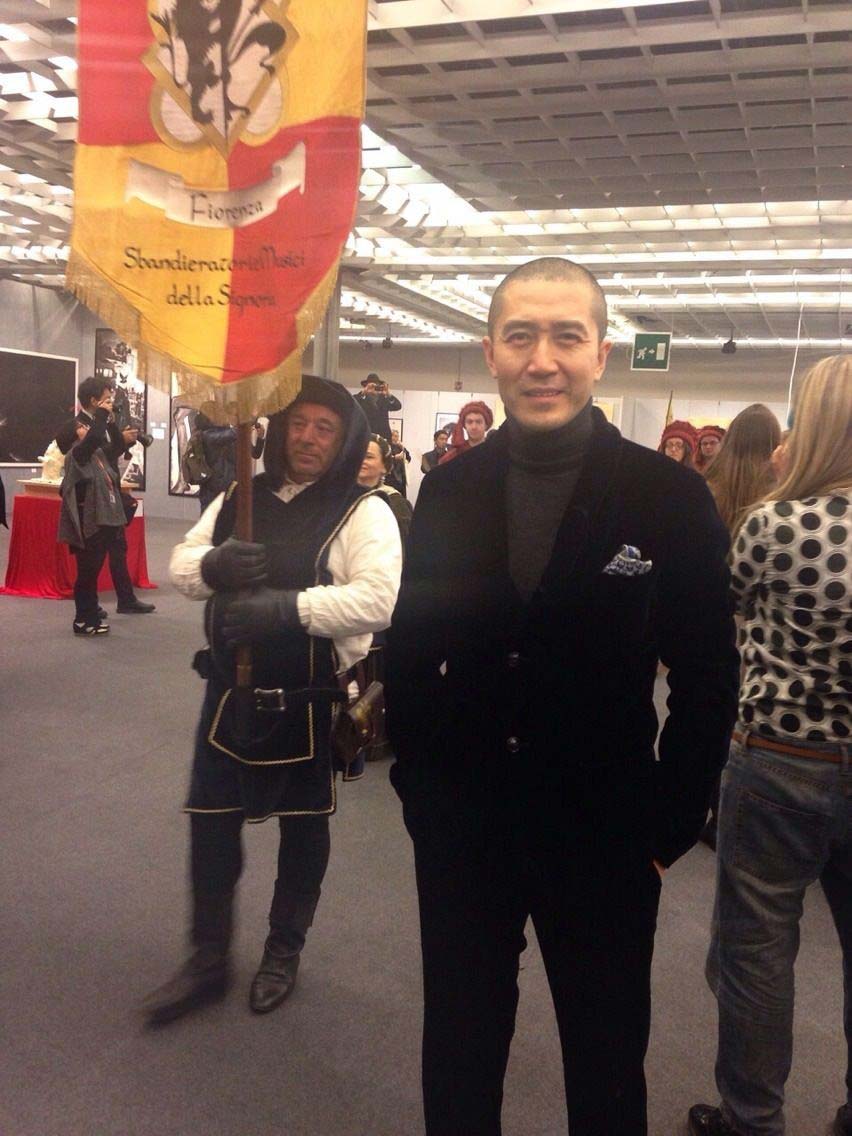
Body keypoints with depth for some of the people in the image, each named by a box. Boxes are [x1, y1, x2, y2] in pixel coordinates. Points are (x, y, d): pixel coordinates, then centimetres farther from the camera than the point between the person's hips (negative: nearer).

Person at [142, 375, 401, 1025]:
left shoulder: (362, 512, -12)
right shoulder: (241, 498, 6)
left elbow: (379, 599, -25)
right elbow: (182, 565, 8)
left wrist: (285, 608, -33)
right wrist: (212, 564, -16)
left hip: (310, 698, -4)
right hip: (230, 689, 5)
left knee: (303, 824, 14)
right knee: (211, 821, 12)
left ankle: (284, 952, 37)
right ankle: (209, 960, 32)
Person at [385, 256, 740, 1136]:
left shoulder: (672, 498, -10)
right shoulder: (448, 490, -2)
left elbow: (707, 683, -5)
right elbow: (411, 650, 5)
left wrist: (667, 830, -5)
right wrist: (416, 785, 3)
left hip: (603, 835, -1)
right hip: (460, 825, 2)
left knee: (606, 1062, 20)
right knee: (457, 1048, 20)